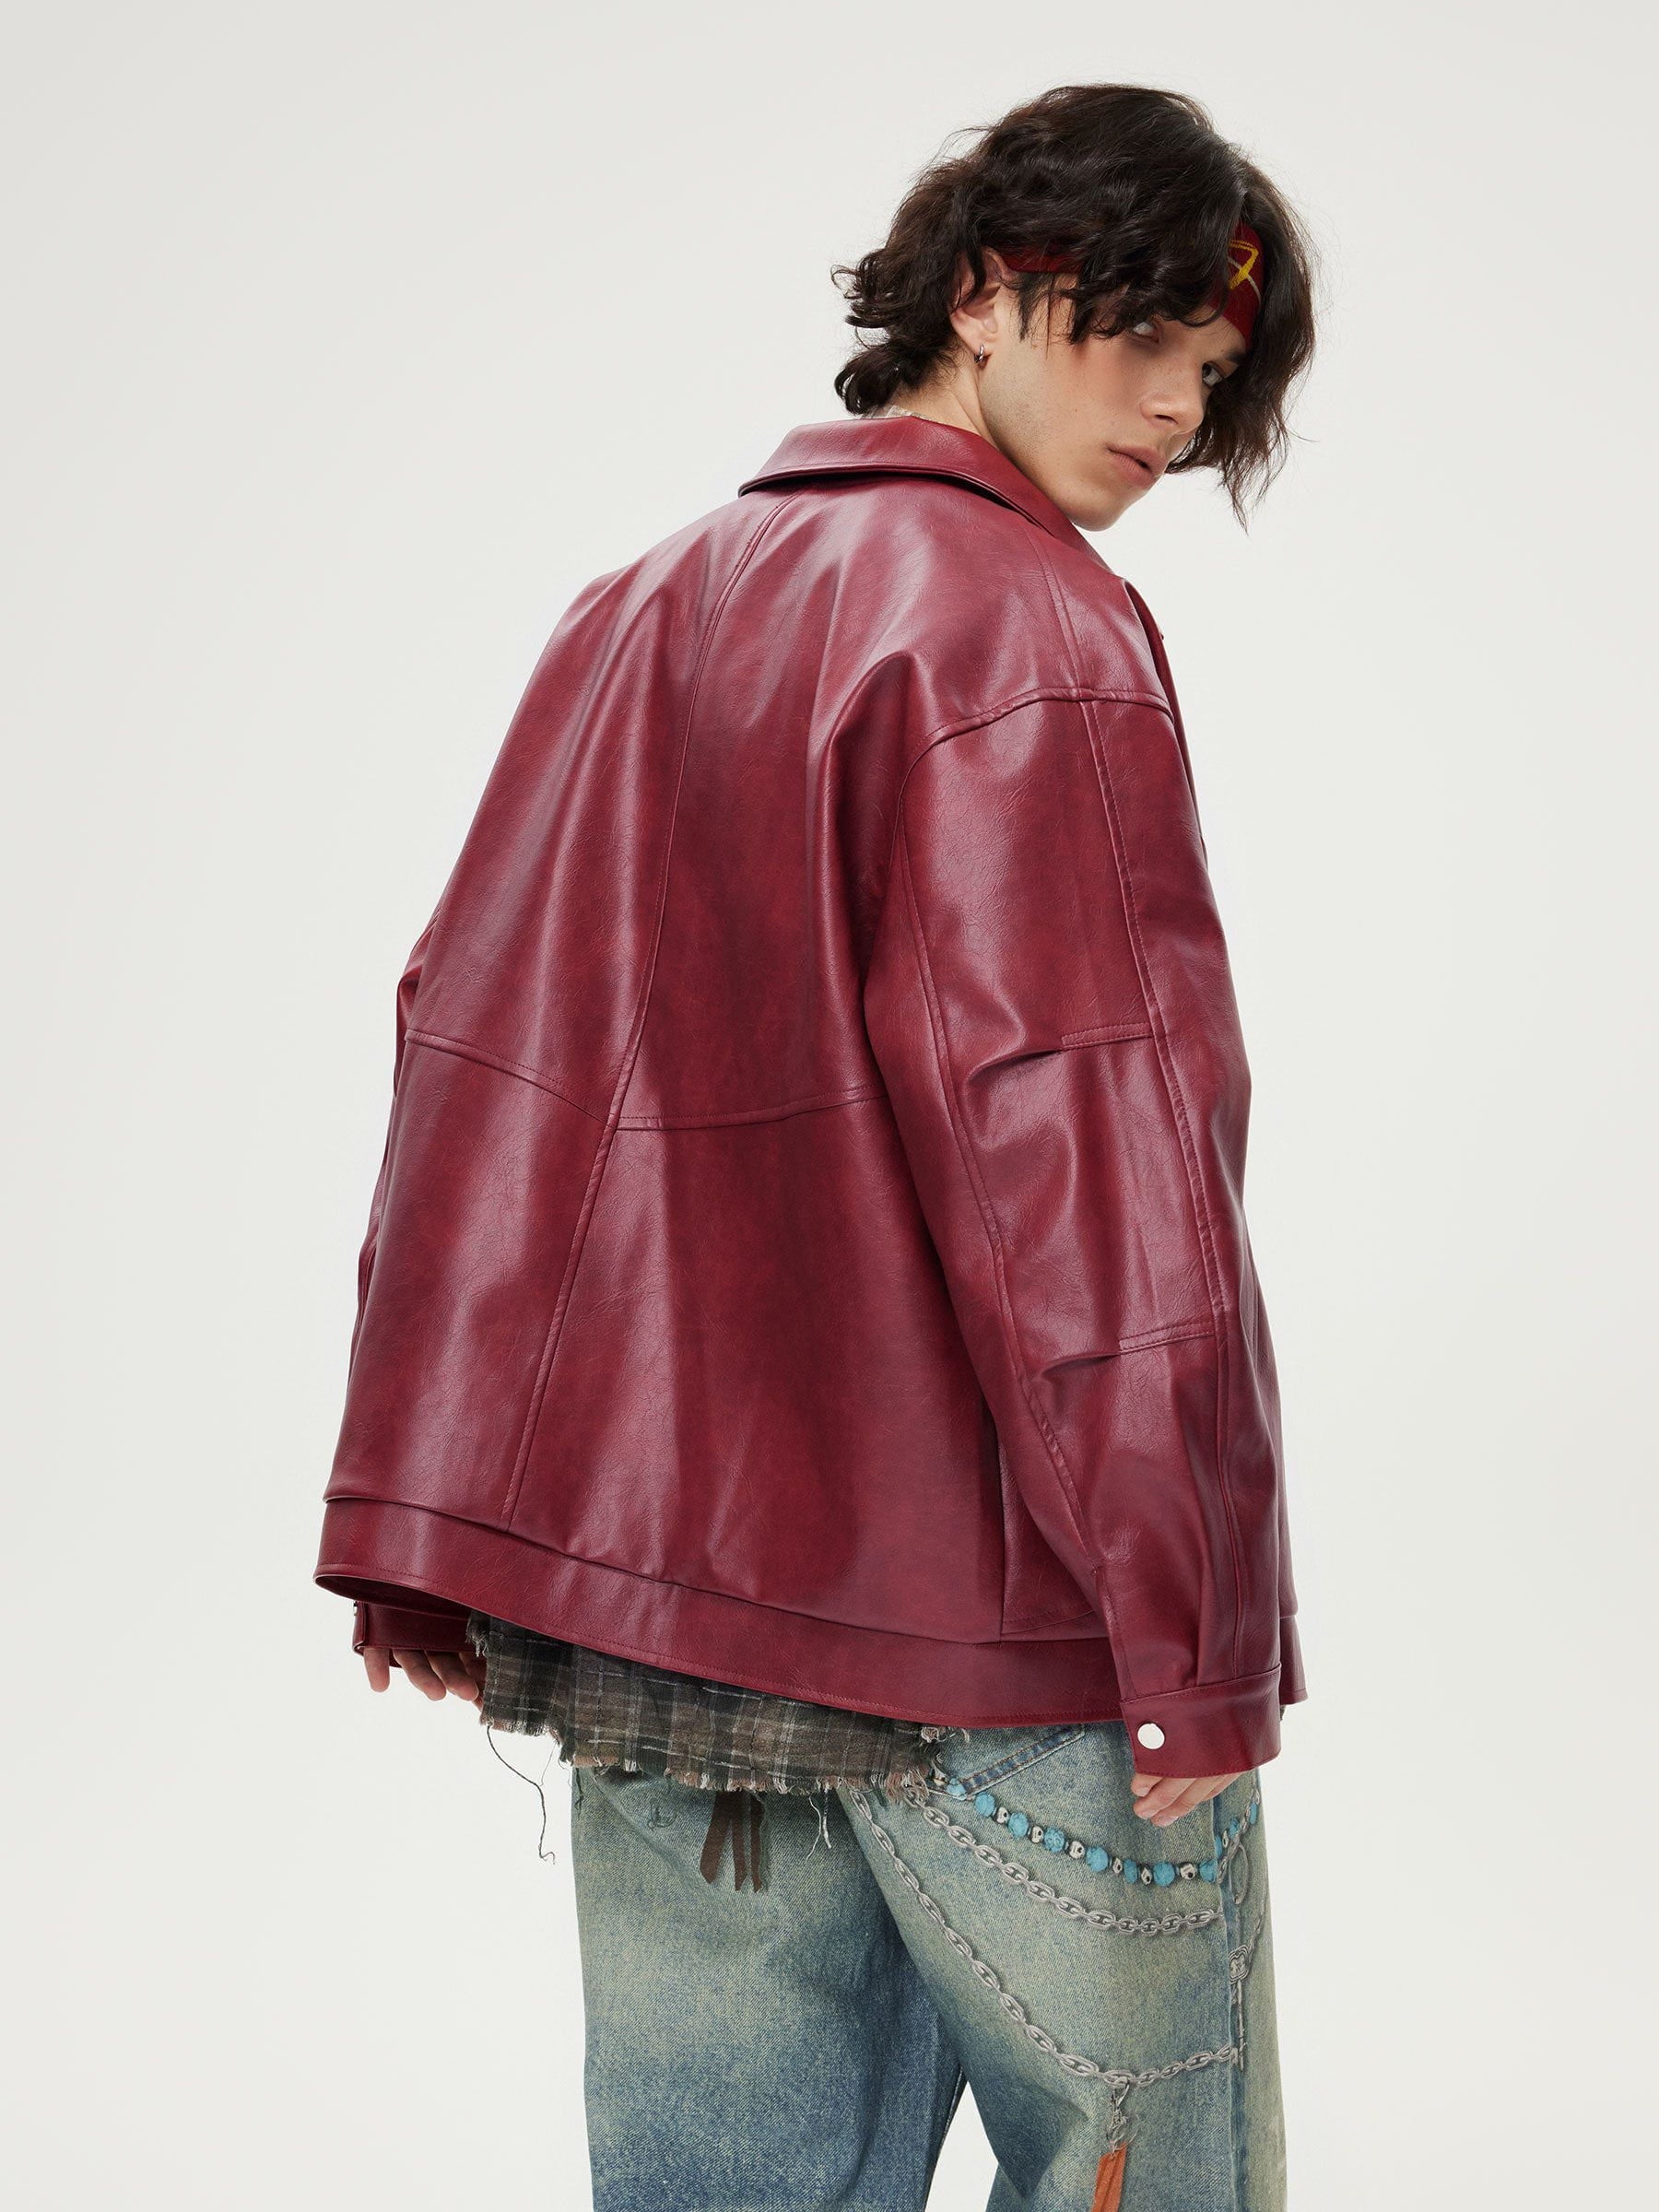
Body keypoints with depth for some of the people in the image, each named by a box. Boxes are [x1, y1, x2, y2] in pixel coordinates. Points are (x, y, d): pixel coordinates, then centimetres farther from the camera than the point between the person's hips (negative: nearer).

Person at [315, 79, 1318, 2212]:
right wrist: (1190, 1634, -15)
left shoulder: (634, 614, 15)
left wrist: (430, 1535, 14)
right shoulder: (1027, 624, -9)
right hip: (999, 1625, -7)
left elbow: (472, 1058, 13)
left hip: (650, 1572, 7)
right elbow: (1082, 1145, -17)